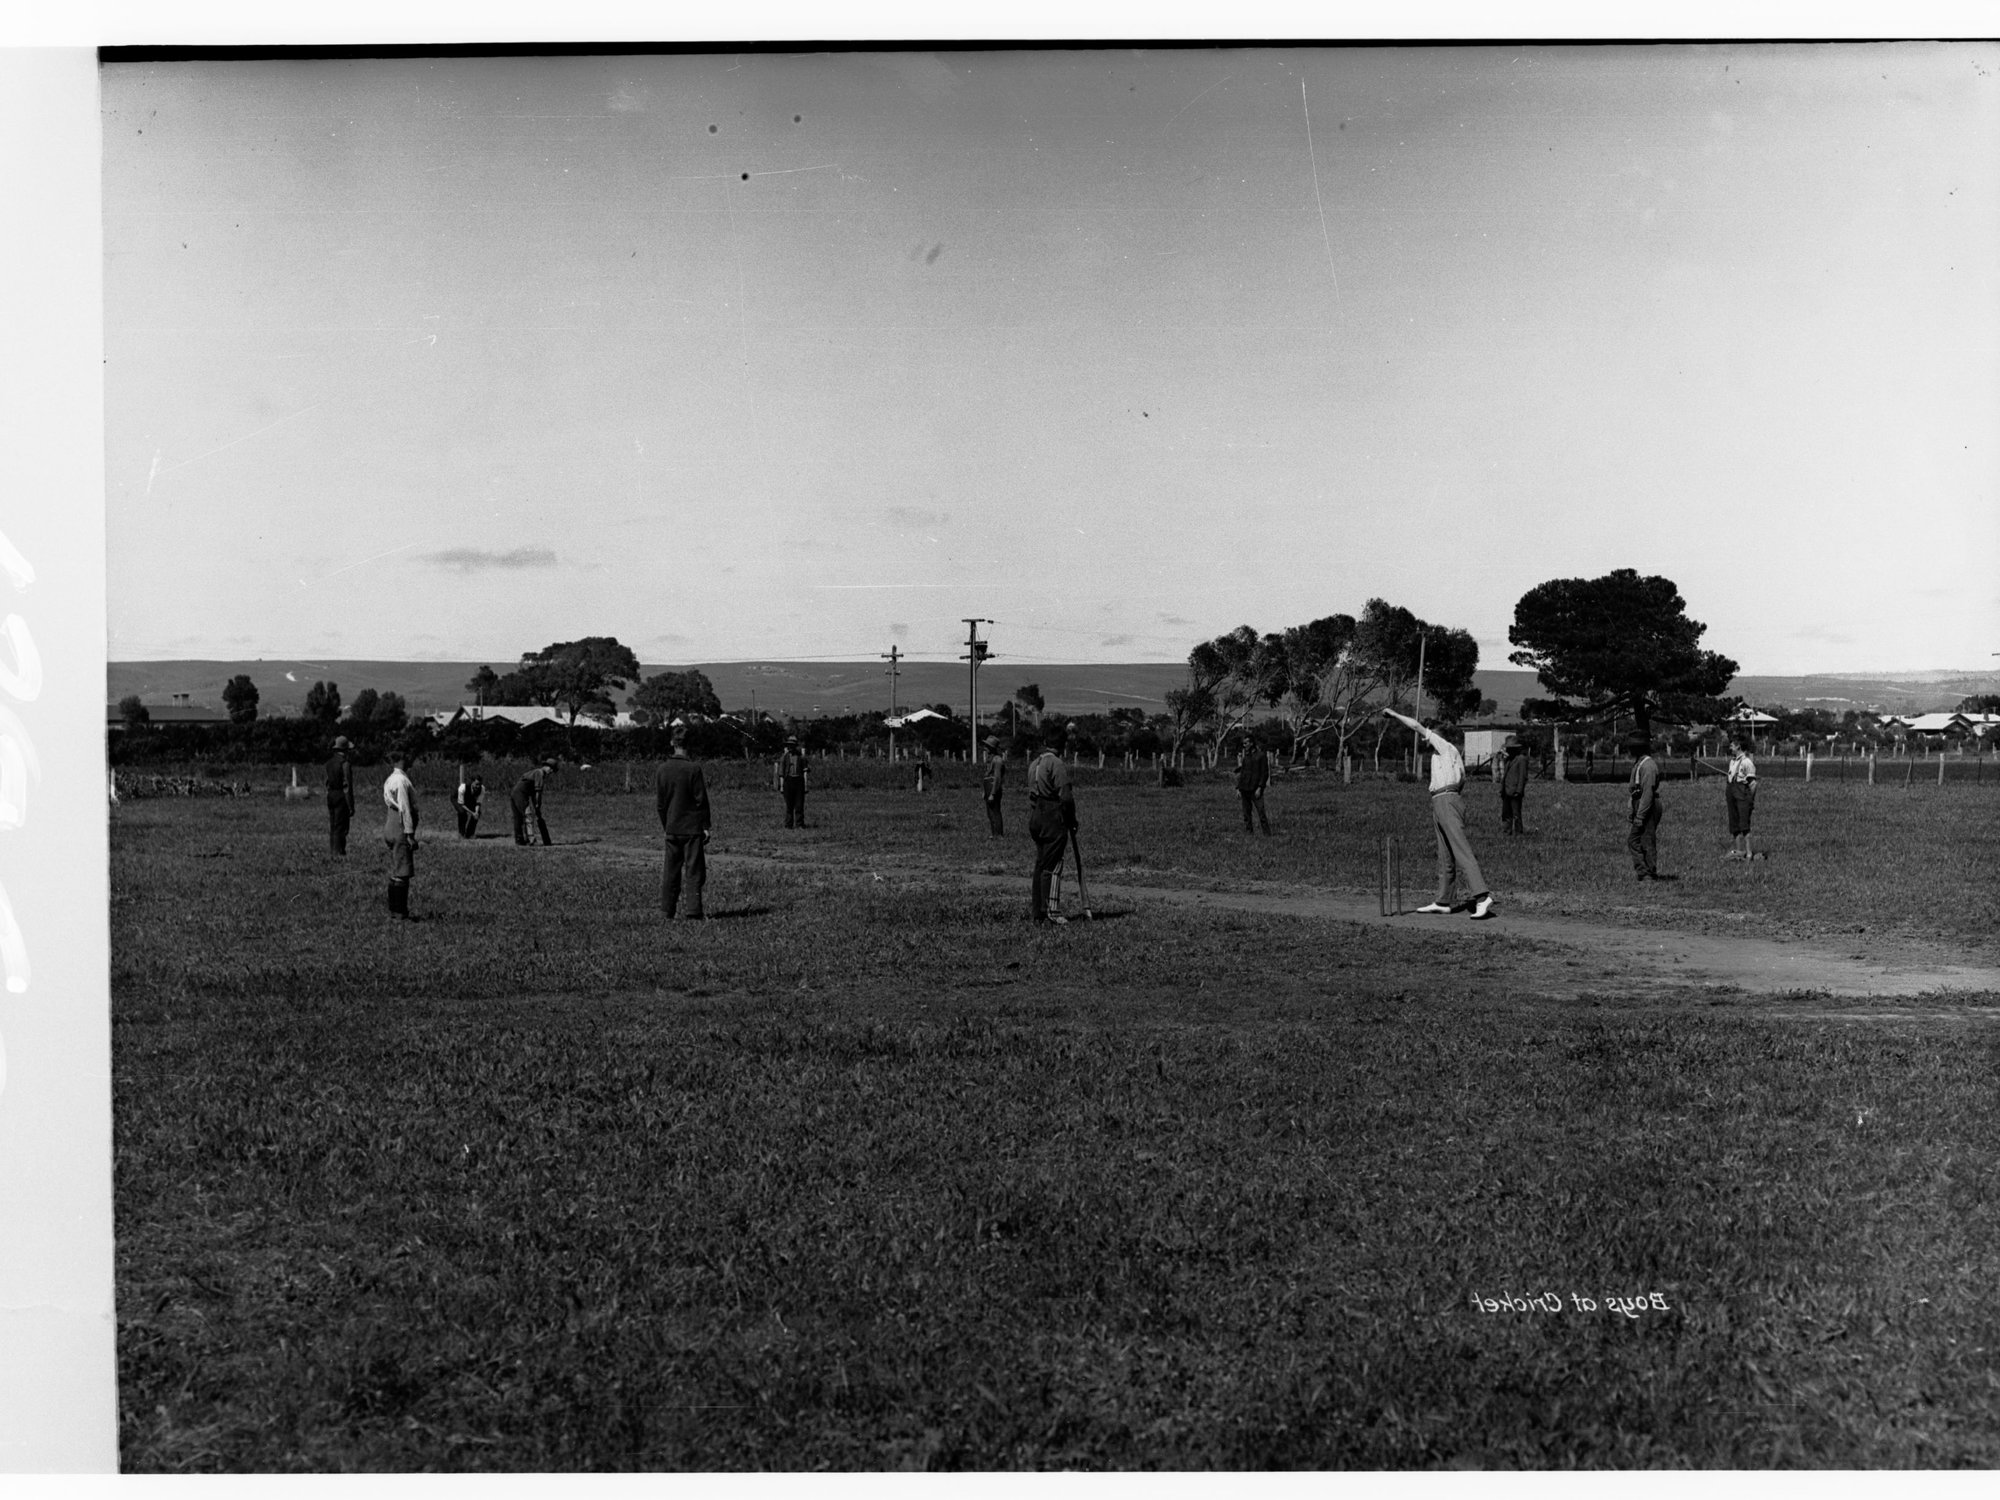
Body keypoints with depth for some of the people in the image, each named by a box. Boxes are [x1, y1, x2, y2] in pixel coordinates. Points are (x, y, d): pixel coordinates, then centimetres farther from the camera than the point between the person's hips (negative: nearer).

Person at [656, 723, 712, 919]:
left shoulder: (664, 768, 0)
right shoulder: (694, 768, -12)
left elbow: (660, 801, 7)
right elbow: (701, 800, -10)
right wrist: (706, 827, -3)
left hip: (672, 828, 4)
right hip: (693, 827, -4)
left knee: (671, 870, 12)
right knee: (693, 871, 0)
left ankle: (668, 912, 15)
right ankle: (693, 913, -4)